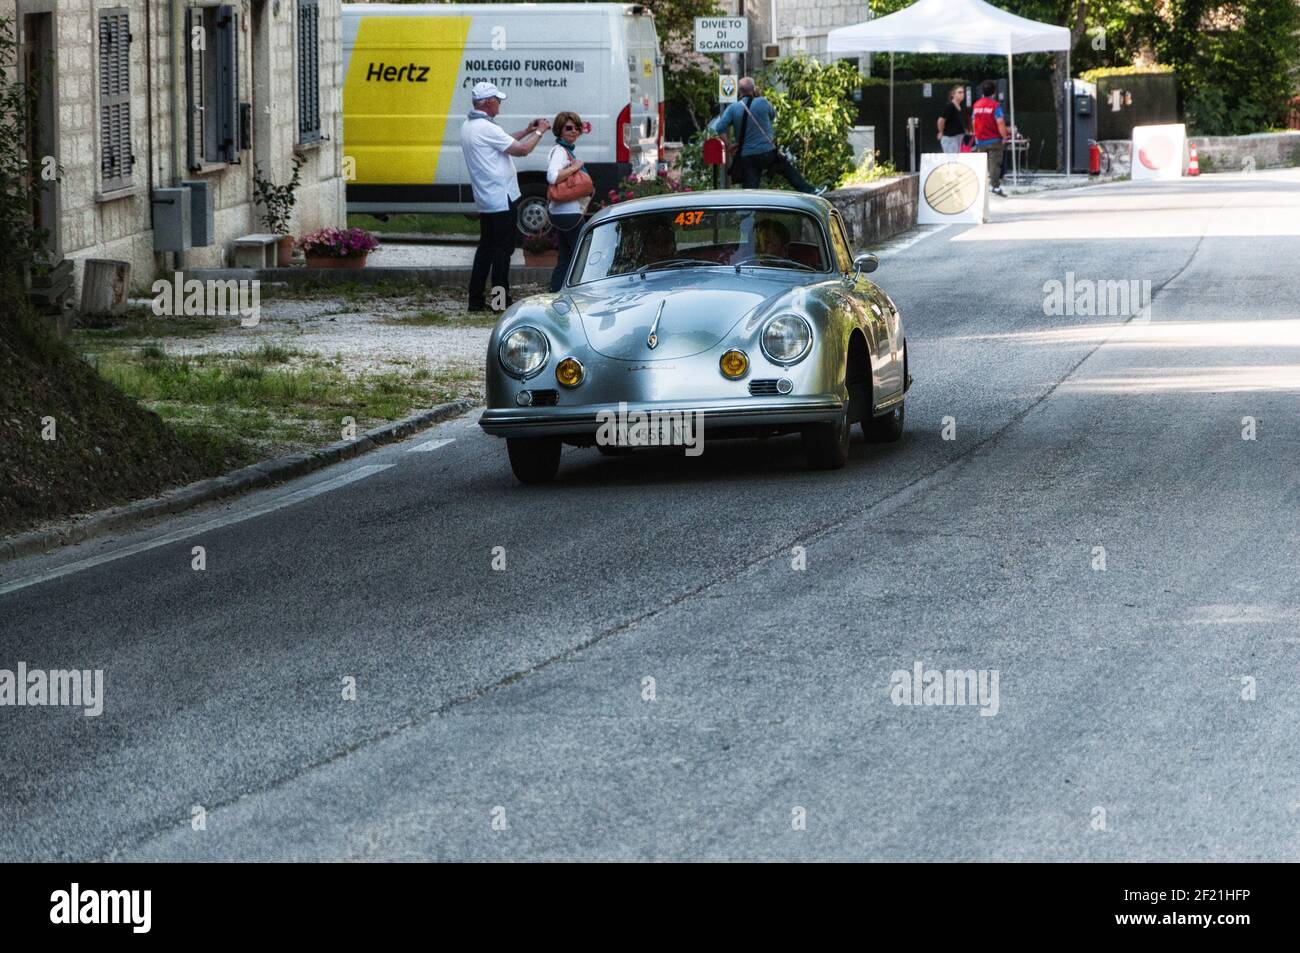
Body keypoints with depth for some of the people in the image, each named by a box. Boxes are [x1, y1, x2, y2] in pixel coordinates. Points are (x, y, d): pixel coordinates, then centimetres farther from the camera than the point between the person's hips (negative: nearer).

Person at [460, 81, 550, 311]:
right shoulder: (487, 128, -20)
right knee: (503, 248, -4)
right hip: (502, 200, -10)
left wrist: (527, 131, 20)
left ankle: (476, 299, 13)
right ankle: (501, 301, -2)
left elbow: (504, 141, 22)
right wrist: (539, 132, -4)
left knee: (486, 247, 13)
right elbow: (521, 149, -19)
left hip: (485, 201, 10)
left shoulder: (469, 126, 11)